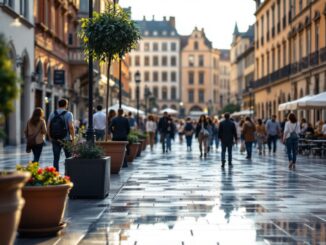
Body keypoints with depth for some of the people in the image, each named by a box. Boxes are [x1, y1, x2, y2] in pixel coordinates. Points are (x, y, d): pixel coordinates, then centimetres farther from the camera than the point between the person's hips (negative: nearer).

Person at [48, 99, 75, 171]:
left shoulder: (52, 114, 6)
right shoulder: (68, 114, -6)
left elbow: (48, 126, 3)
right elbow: (71, 126, -16)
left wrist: (50, 137, 10)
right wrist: (73, 137, -7)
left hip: (55, 140, 3)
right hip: (66, 139, -3)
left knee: (56, 159, 5)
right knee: (69, 158, 7)